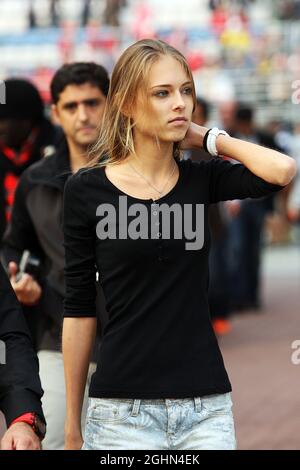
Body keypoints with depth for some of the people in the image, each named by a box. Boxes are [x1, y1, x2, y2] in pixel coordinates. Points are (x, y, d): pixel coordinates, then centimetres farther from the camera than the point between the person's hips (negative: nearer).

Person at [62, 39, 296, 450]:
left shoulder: (201, 180, 6)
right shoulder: (88, 189, -2)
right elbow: (79, 310, 1)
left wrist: (207, 137, 0)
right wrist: (73, 426, 3)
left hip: (207, 405, 3)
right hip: (123, 410, -2)